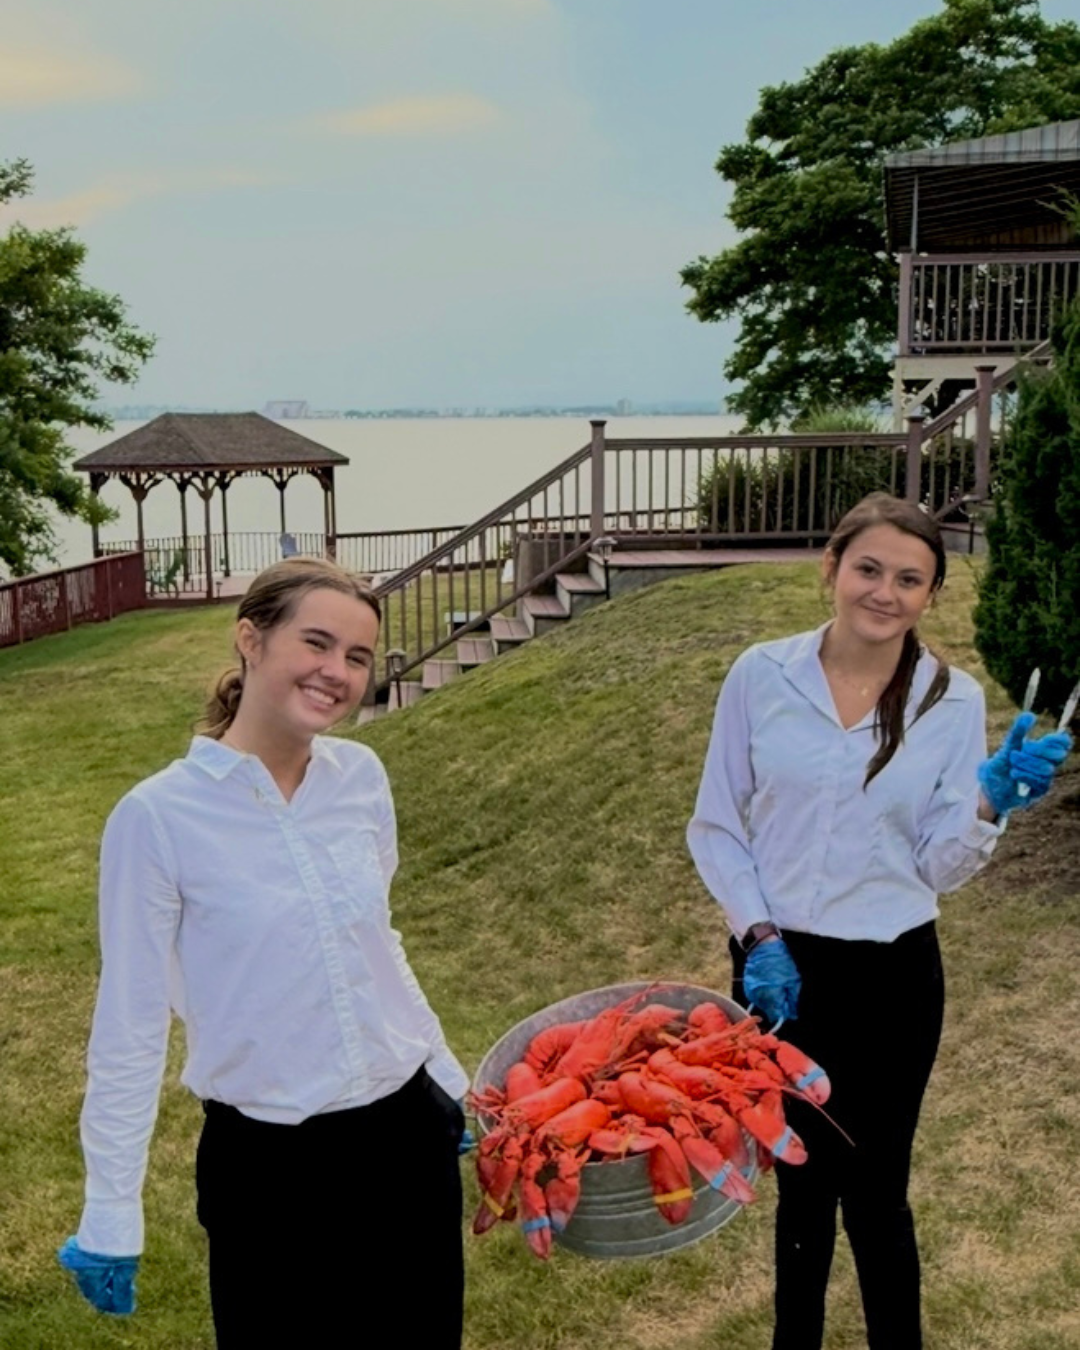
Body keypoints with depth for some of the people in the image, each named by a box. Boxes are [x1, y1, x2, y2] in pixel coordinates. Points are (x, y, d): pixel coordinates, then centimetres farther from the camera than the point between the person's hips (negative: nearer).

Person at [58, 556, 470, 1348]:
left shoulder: (362, 777, -3)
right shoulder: (160, 815, -17)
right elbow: (131, 1024, -10)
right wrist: (111, 1214, -7)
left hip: (408, 1133, 5)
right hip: (268, 1162, -4)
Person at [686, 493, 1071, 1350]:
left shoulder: (953, 702, -6)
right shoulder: (761, 675, -8)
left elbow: (940, 868, -4)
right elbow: (716, 826, -2)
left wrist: (989, 803, -21)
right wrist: (759, 936, -11)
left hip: (891, 974, -1)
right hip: (778, 967, 1)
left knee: (874, 1190, 9)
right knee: (800, 1179, 19)